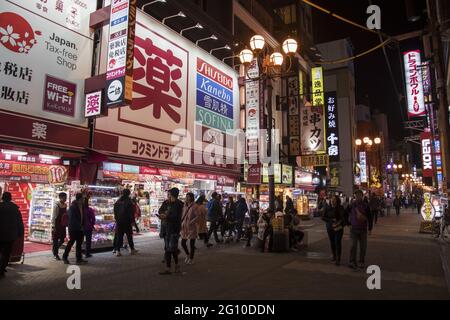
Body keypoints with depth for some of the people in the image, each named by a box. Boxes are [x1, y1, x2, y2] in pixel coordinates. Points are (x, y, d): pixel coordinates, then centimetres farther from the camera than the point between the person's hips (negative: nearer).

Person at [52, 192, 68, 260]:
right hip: (57, 225, -6)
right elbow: (54, 216, -13)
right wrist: (53, 226, -15)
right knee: (55, 240, 4)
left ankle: (55, 249, 35)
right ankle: (55, 254, 16)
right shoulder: (56, 206, -13)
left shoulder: (65, 205, 5)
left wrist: (67, 224, 9)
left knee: (62, 239, 9)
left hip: (63, 225, 6)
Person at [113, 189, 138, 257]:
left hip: (119, 222, 4)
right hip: (127, 222, -4)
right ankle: (132, 249, 15)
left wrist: (117, 219, 18)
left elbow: (115, 212, 13)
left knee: (119, 236, 6)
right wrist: (132, 221, -6)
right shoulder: (128, 201, -10)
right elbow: (131, 212, -11)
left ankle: (117, 251, -1)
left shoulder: (117, 202, 7)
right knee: (129, 236, 6)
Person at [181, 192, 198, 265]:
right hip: (184, 227, 6)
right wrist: (181, 223, 2)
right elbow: (182, 215, 14)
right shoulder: (184, 206, 7)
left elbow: (197, 216, -15)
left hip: (191, 227, -5)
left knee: (191, 244, 4)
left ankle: (191, 259, 20)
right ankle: (188, 255, 35)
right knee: (183, 243, 9)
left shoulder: (194, 206, -11)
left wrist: (191, 222, -23)